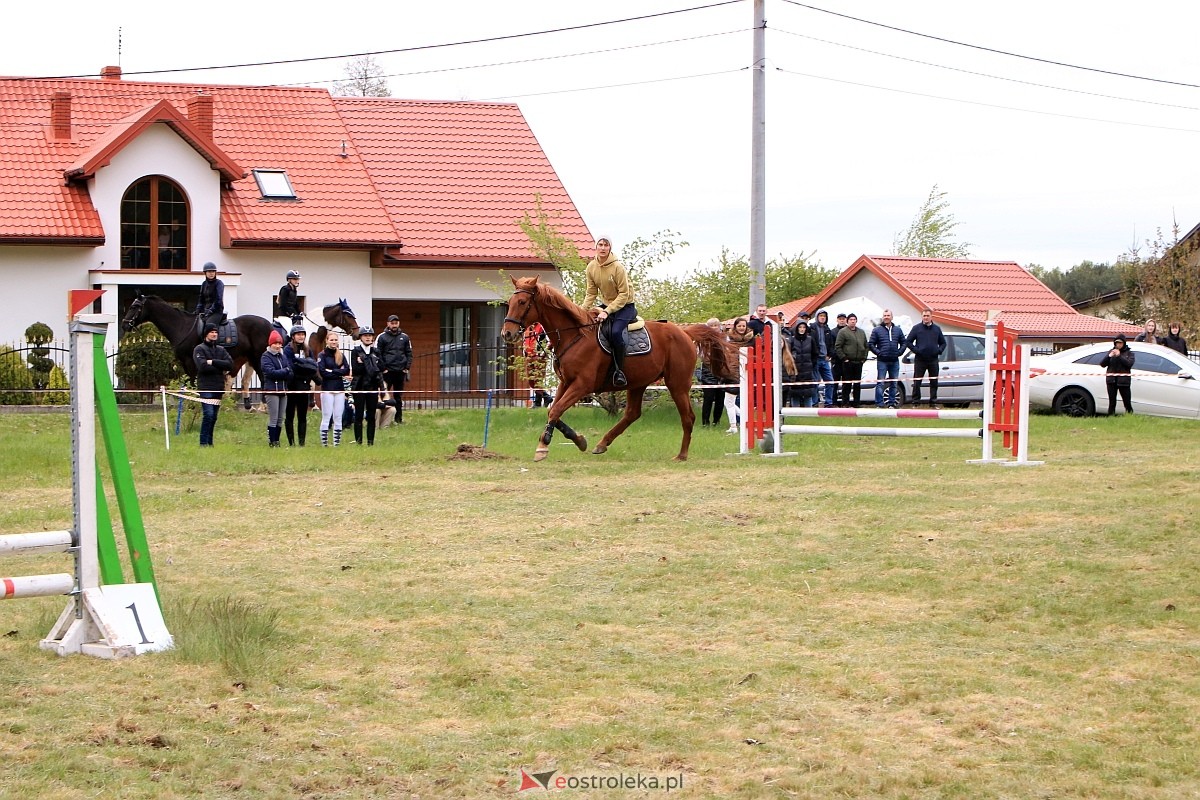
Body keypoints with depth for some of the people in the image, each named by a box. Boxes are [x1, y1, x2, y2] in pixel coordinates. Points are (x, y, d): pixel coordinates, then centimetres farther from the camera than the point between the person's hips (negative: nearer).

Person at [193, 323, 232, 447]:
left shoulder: (221, 350, 16)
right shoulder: (199, 349, 0)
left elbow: (230, 365, 0)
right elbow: (203, 366, -16)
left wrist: (213, 362, -10)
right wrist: (220, 367, -7)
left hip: (218, 388, 6)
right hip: (206, 387, -6)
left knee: (214, 417, 8)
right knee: (208, 414, -15)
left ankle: (209, 442, 14)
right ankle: (203, 442, -12)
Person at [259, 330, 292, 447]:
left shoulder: (283, 357, 15)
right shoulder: (266, 357, -3)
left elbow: (290, 374, 5)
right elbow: (270, 372, -17)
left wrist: (278, 374, -13)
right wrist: (285, 371, -6)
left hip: (283, 390, 6)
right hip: (271, 390, -6)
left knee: (280, 419, 8)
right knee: (273, 419, -7)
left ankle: (277, 441, 13)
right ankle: (272, 442, -4)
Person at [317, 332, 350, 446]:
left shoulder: (341, 355, 12)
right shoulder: (322, 355, 0)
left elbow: (347, 370, 0)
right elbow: (322, 372, -12)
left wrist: (332, 371, -10)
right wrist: (339, 372, -7)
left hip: (340, 389, 4)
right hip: (327, 389, -4)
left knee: (338, 418, 4)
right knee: (326, 417, -5)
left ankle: (337, 443, 7)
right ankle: (324, 443, -4)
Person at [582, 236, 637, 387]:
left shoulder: (618, 267, -20)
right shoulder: (591, 267, -2)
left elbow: (624, 294, -20)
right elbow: (591, 293, 3)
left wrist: (607, 311, -28)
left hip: (625, 305, -7)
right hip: (606, 304, 7)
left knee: (616, 332, -32)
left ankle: (619, 371, -23)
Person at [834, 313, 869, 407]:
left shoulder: (861, 332, 16)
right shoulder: (843, 332, -2)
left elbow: (866, 346, 21)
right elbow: (837, 347, -6)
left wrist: (864, 358, 9)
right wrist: (844, 358, -11)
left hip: (859, 362, 5)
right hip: (848, 362, -5)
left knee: (857, 384, 7)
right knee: (847, 384, -5)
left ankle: (856, 403, 12)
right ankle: (845, 403, -1)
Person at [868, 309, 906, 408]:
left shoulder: (898, 330, 10)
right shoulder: (877, 330, 0)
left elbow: (903, 343, 16)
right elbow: (870, 344, 0)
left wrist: (899, 352, 1)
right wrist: (878, 352, -10)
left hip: (894, 361, 4)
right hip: (882, 361, -4)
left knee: (894, 383, 7)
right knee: (880, 383, -6)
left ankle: (892, 403, 15)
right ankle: (880, 403, -5)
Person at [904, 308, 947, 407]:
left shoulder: (936, 329, 10)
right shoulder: (917, 328, 1)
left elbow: (943, 342, 19)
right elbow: (908, 342, 1)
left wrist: (939, 350, 1)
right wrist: (915, 350, -11)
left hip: (933, 360, 3)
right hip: (920, 360, -3)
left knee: (934, 382, 5)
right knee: (917, 382, -3)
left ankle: (933, 403, 12)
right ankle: (915, 402, 2)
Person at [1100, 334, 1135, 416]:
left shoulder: (1129, 353, 5)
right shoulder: (1111, 351, 11)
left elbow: (1129, 364, -13)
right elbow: (1102, 364, 5)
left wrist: (1119, 356, -17)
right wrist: (1109, 356, -11)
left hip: (1123, 380, -2)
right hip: (1111, 380, 2)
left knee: (1127, 402, -3)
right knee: (1112, 402, 3)